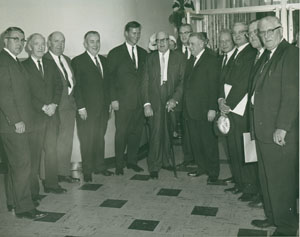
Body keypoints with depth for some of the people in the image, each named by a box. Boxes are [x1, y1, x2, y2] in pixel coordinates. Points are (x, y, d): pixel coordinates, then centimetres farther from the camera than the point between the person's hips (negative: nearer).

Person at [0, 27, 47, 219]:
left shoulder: (16, 62, 19)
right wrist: (16, 120, -19)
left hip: (20, 121, 10)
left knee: (16, 163, 15)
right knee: (23, 163, -8)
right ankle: (24, 207, 0)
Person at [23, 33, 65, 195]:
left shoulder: (50, 65, 15)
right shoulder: (23, 66, -4)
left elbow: (58, 86, 11)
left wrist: (54, 104, -5)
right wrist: (43, 107, -13)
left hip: (52, 114, 5)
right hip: (34, 116, -5)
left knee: (52, 150, 10)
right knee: (34, 153, -1)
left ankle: (51, 184, 21)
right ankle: (32, 189, 10)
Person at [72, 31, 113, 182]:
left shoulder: (103, 60, 14)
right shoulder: (77, 61, -5)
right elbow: (76, 87, -9)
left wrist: (109, 103, 10)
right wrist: (81, 107, -13)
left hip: (103, 108, 5)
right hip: (87, 110, -5)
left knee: (100, 138, 12)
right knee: (87, 140, 2)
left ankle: (100, 166, 23)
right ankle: (87, 171, 13)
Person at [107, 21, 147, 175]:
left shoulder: (143, 53, 14)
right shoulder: (115, 53, 1)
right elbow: (110, 77, -2)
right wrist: (113, 99, -9)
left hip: (140, 100, 4)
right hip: (123, 101, -4)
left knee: (137, 132, 8)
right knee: (121, 133, -1)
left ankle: (132, 161, 22)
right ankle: (119, 164, 10)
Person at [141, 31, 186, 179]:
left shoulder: (179, 57, 5)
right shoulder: (150, 58, 8)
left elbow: (183, 80, -1)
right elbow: (145, 82, 5)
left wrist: (175, 98, -14)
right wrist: (146, 103, -4)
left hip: (171, 101, 0)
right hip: (155, 101, 0)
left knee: (168, 133, 4)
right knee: (156, 132, -6)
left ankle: (165, 161, 23)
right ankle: (154, 167, 4)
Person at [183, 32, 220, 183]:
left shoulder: (211, 59, -7)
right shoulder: (191, 61, 16)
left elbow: (214, 85, -12)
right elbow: (187, 84, 13)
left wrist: (212, 108, -17)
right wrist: (185, 106, 7)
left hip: (204, 109, -7)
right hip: (190, 109, 7)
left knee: (208, 141, 2)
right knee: (195, 141, 12)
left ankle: (213, 172, 14)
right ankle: (201, 167, 26)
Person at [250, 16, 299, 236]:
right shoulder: (268, 57, 16)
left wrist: (282, 127, -23)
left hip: (280, 133, -9)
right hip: (264, 131, 9)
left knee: (281, 181, 2)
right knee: (267, 178, 18)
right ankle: (272, 216, 32)